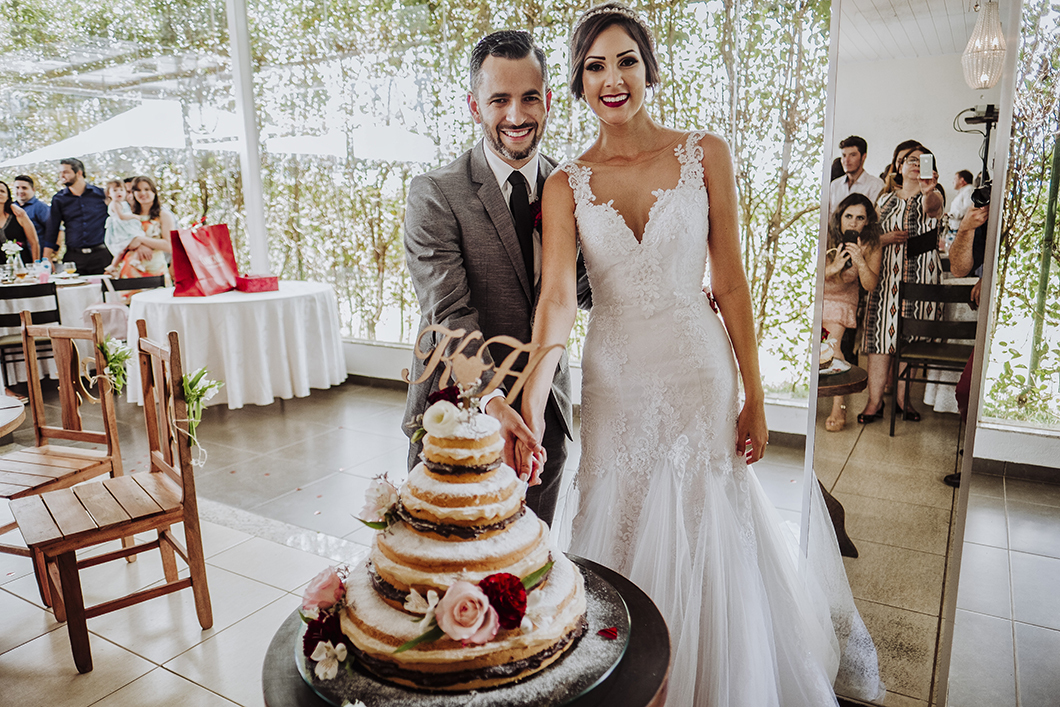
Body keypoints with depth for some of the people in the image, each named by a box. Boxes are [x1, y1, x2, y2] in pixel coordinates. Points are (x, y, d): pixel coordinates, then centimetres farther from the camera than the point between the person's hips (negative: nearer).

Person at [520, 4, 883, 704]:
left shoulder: (705, 154, -1)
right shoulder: (566, 185, 0)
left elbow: (732, 282, -1)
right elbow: (557, 294, -15)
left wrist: (755, 396, -2)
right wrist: (535, 388, -33)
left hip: (699, 372, -1)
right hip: (615, 381, 1)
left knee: (710, 551, 11)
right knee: (628, 541, 14)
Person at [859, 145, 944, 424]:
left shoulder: (933, 197, 4)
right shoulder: (886, 199, 14)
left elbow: (931, 208, -22)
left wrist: (928, 192, -45)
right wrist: (886, 238, -10)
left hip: (921, 274, -1)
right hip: (886, 273, 2)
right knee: (881, 330, -5)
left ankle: (902, 397, 13)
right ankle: (875, 400, -2)